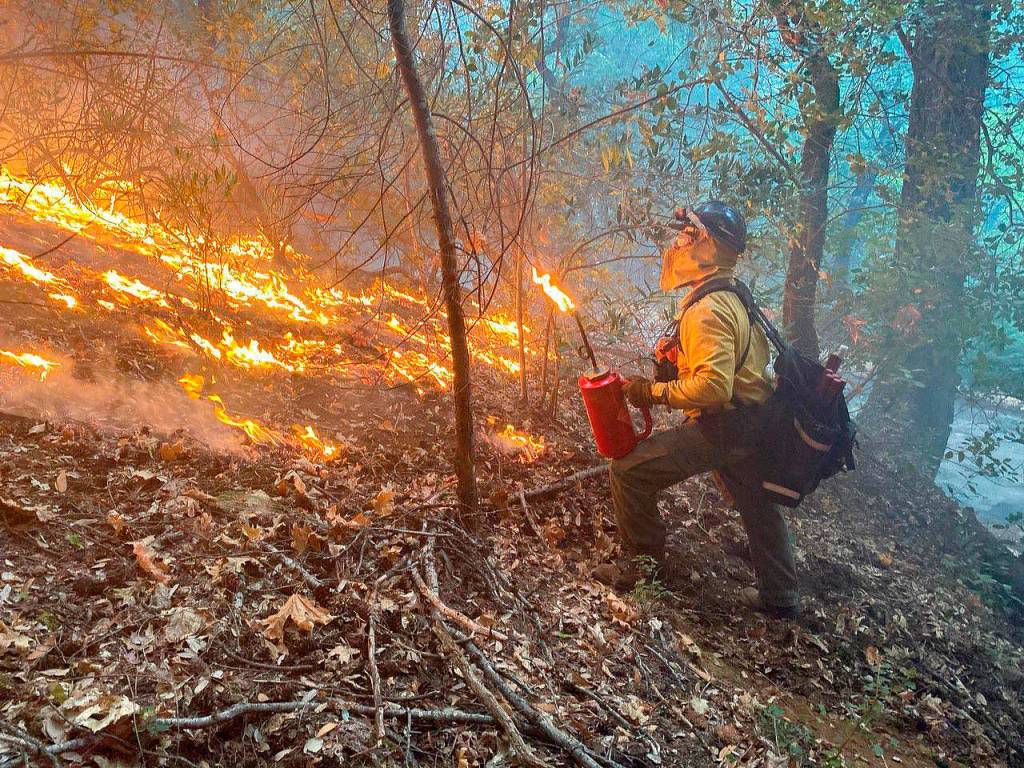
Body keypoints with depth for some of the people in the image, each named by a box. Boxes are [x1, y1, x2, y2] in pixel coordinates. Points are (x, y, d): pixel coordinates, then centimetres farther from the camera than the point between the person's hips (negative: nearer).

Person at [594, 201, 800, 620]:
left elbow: (714, 386, -32)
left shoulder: (707, 310, -21)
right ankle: (779, 597, 38)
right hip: (752, 425, 10)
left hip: (719, 427, -10)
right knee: (757, 506, 22)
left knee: (630, 469, -5)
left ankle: (640, 565, 9)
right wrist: (674, 361, 11)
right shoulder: (734, 300, 12)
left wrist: (654, 392, -22)